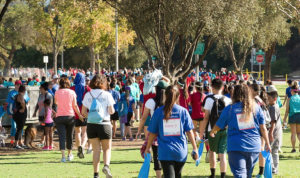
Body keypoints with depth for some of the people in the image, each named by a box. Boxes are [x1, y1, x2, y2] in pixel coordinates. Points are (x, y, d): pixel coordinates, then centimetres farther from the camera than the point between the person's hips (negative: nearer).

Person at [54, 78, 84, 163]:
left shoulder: (57, 92, -1)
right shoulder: (72, 92, -2)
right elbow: (75, 105, -1)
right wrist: (79, 115, 8)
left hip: (59, 117, -1)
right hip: (70, 116, 1)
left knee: (62, 136, -5)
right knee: (69, 136, 16)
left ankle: (63, 156, -20)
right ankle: (69, 155, 29)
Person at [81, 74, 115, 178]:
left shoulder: (88, 95, 3)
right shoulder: (107, 95, -4)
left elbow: (83, 112, 3)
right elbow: (111, 111, -6)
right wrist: (112, 109, 15)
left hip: (91, 125, 2)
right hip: (104, 124, -2)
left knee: (96, 150, 9)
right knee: (107, 149, 11)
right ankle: (106, 165, -17)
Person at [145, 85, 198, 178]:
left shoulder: (158, 112, -4)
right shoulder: (183, 111, -2)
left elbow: (152, 133, 2)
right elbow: (189, 132, -1)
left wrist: (148, 148, 16)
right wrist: (195, 148, 8)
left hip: (165, 152, -2)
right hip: (181, 151, 2)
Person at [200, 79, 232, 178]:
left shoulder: (209, 99, -7)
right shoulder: (228, 100, 0)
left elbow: (206, 117, -8)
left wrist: (201, 131, -4)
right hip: (225, 130, 1)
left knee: (212, 151, 19)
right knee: (222, 154, 1)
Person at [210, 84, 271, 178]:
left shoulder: (229, 109, -1)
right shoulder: (256, 108, 4)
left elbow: (218, 126, 11)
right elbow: (263, 128, 6)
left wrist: (212, 132, 33)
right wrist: (267, 143, 17)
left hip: (236, 146, -3)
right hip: (254, 146, 3)